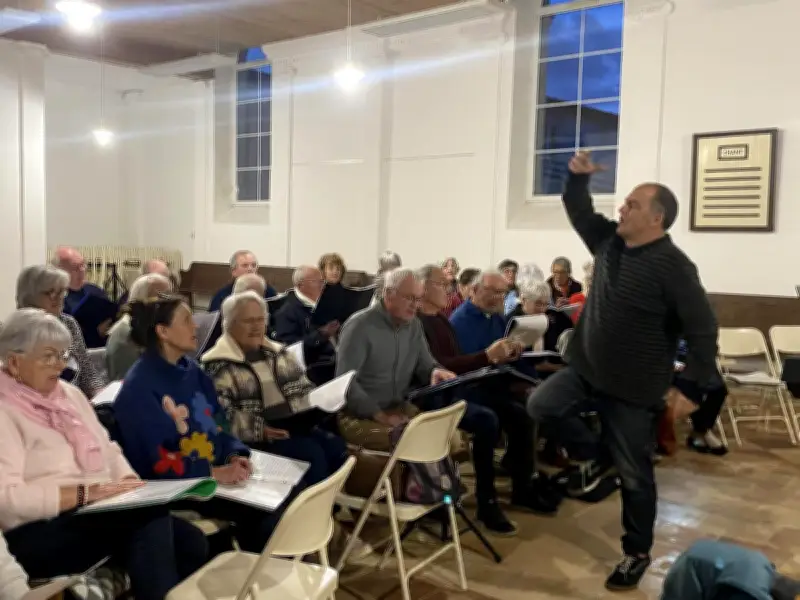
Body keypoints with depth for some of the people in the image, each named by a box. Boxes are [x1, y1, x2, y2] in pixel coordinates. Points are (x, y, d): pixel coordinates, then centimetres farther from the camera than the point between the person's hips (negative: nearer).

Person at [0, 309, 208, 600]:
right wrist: (85, 492, -23)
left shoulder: (70, 393, 16)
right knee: (150, 514, -31)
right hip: (41, 533, -7)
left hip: (100, 512, 7)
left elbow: (108, 450, 19)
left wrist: (131, 485, -1)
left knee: (191, 542, -17)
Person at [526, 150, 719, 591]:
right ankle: (596, 455, 17)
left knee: (634, 475, 5)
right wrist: (577, 176, -3)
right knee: (541, 405, -7)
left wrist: (692, 385, -21)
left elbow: (702, 330, -19)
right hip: (586, 370, 7)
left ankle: (637, 554, 26)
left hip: (634, 388, -7)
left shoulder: (673, 266, -19)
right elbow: (578, 211, 15)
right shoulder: (609, 241, 3)